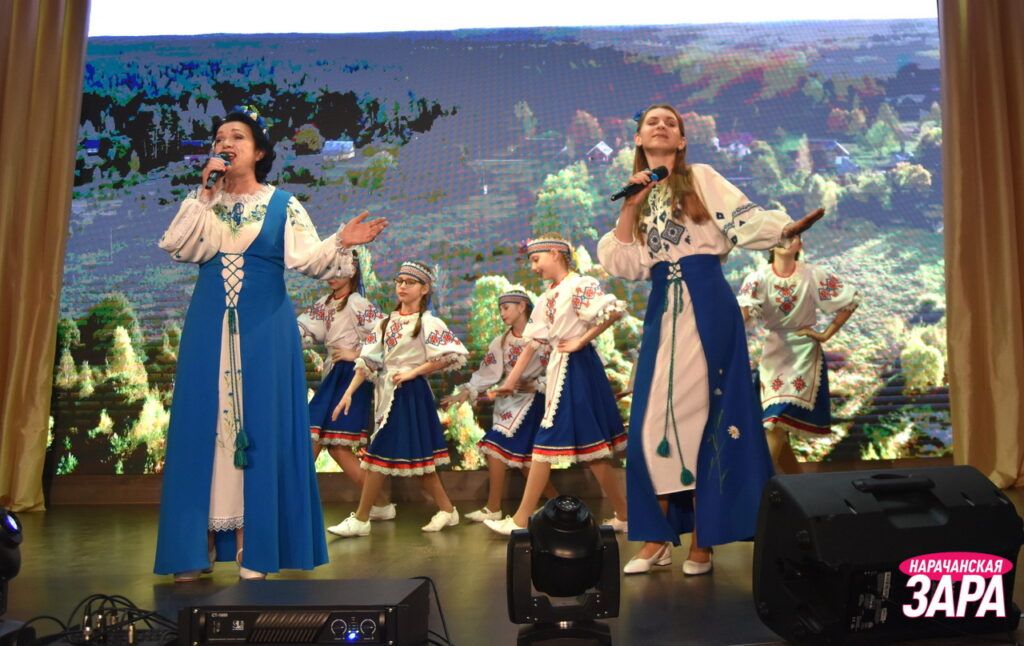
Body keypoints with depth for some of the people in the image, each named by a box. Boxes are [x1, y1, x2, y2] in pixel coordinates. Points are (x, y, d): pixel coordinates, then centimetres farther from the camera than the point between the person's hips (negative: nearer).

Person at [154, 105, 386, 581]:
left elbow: (307, 259, -6)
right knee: (204, 424, 1)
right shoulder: (204, 201, 12)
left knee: (260, 426, -2)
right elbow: (177, 247, -5)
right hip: (209, 327, 3)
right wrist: (205, 193, -7)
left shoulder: (283, 206, 5)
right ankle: (198, 546, 9)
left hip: (264, 328, -2)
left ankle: (254, 548, 4)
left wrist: (341, 243, -23)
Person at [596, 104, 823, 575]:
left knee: (705, 411, -3)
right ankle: (658, 536, 12)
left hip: (706, 306, -4)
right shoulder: (639, 196, 17)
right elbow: (619, 265, 6)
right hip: (663, 310, 4)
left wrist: (786, 228, -27)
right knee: (653, 418, 1)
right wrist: (630, 208, -2)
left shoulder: (701, 178, 7)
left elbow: (742, 218, -9)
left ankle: (704, 538, 6)